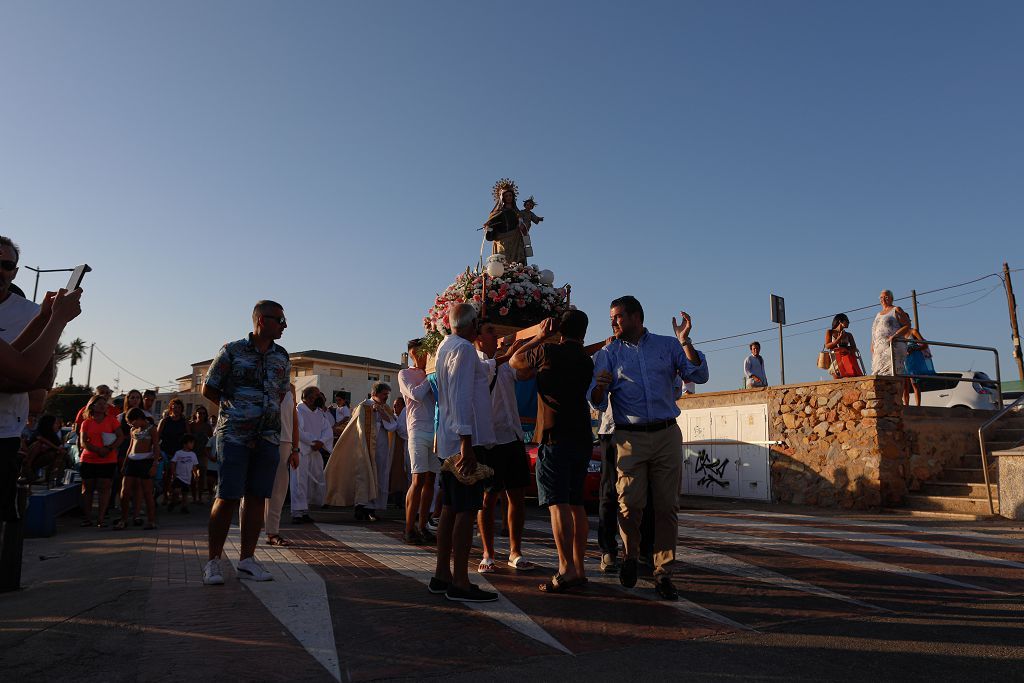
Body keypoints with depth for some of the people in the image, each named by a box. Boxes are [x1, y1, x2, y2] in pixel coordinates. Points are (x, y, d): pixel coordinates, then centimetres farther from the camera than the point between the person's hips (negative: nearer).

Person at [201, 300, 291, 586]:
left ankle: (247, 559, 13)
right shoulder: (232, 351, -1)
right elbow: (209, 389, 4)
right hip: (234, 435, -4)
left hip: (268, 436, 4)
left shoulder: (282, 358, 12)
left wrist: (265, 412, 9)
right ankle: (213, 561, 6)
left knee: (257, 497, 5)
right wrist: (235, 408, 4)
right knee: (227, 497, -5)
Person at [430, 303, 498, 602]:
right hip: (465, 441, -10)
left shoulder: (445, 347, 17)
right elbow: (461, 398, -20)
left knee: (450, 508, 12)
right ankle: (460, 583, -4)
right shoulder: (463, 348, -12)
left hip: (448, 443, 10)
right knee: (467, 511, -7)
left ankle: (442, 575, 18)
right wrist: (466, 445, -22)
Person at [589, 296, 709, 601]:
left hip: (667, 436, 1)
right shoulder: (608, 354, 9)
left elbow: (699, 375, 2)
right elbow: (597, 403, 3)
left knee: (667, 506, 1)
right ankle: (631, 555, 19)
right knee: (630, 505, -9)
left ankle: (663, 574, 11)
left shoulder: (668, 345, 11)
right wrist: (600, 387, -20)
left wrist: (685, 341, -9)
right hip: (630, 438, -1)